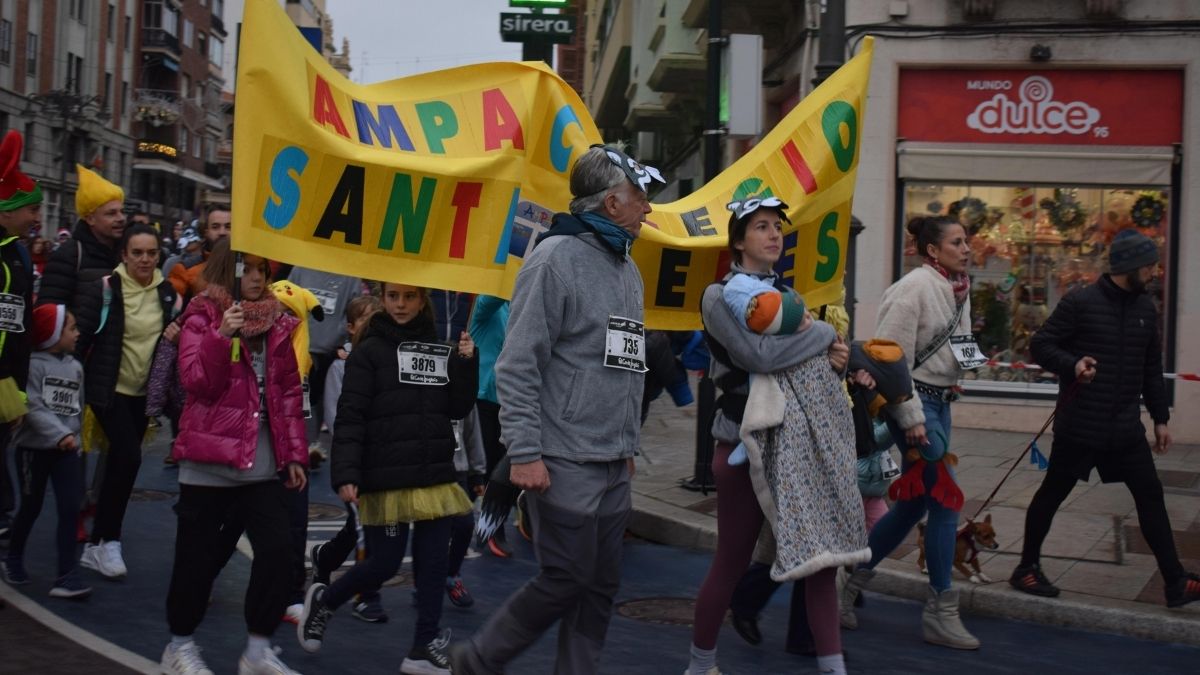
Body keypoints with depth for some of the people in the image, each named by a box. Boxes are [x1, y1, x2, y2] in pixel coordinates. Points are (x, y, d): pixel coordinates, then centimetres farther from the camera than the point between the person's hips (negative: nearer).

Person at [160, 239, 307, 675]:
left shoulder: (277, 324, 10)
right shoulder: (203, 318, -3)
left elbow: (289, 392, 13)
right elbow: (196, 382, -14)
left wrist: (294, 453, 10)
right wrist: (222, 336, -27)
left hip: (262, 463, 4)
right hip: (210, 459, -4)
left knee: (277, 548, -4)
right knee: (197, 554, 4)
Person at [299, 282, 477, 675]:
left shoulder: (440, 351, 10)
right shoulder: (370, 352, -5)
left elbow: (458, 410, 9)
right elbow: (350, 419, -10)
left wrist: (467, 363, -4)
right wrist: (345, 475, -19)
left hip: (435, 476, 5)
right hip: (386, 479, -5)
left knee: (434, 562, 3)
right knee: (384, 564, 1)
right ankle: (323, 601, 27)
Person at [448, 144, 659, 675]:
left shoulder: (627, 269, 15)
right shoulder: (557, 258, -11)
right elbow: (518, 365, -16)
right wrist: (525, 452, -20)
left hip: (614, 467, 8)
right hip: (565, 463, -8)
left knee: (600, 587, 8)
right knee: (565, 581, -3)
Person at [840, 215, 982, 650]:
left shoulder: (959, 289, 9)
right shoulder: (915, 287, -16)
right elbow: (893, 357, -18)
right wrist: (912, 419, -20)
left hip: (939, 402, 9)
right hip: (913, 402, -9)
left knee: (913, 503, 12)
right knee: (945, 499, -7)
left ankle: (852, 583, 26)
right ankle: (941, 612, 3)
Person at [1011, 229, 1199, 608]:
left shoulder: (1146, 309, 8)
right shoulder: (1079, 303, -11)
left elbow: (1152, 370, 16)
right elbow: (1041, 345, -9)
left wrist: (1160, 418, 15)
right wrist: (1072, 364, -27)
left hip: (1126, 428, 6)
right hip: (1079, 426, -6)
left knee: (1150, 496, 5)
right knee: (1052, 494, 6)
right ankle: (1027, 568, 21)